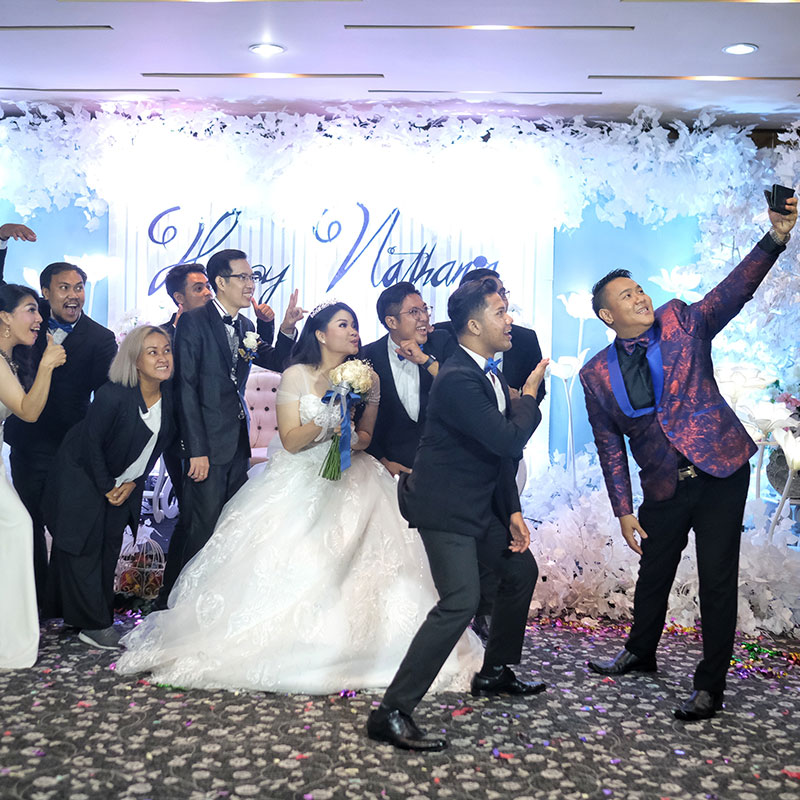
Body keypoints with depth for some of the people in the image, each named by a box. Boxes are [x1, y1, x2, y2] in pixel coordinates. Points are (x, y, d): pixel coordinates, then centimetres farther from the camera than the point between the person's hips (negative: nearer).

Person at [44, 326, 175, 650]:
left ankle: (100, 614, 24)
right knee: (83, 548, 1)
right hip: (82, 477, -6)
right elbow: (92, 442, -19)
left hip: (124, 482, 6)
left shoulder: (170, 394, -11)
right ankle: (93, 625, 10)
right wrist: (107, 488, -11)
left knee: (110, 548, 11)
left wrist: (133, 482, -1)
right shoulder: (112, 395, -28)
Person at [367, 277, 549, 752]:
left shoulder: (491, 374, 8)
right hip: (445, 507, -10)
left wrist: (513, 512, 9)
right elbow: (507, 441, -28)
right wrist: (529, 396, -10)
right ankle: (393, 712, -14)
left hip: (479, 503, 10)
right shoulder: (458, 380, -23)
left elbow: (502, 452, 14)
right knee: (461, 601, -19)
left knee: (522, 570, 20)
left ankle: (496, 672, 37)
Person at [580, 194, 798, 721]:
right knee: (654, 573, 18)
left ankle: (711, 686, 14)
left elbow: (735, 289, -16)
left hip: (721, 471, -2)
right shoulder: (598, 375, -1)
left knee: (717, 579, 0)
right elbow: (610, 447, 4)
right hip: (663, 490, 3)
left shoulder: (682, 322, -3)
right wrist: (624, 510, 1)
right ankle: (640, 653, 44)